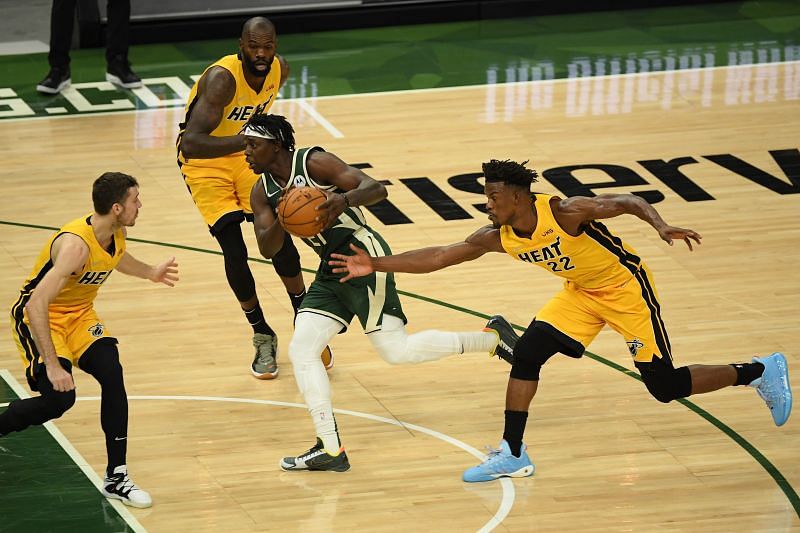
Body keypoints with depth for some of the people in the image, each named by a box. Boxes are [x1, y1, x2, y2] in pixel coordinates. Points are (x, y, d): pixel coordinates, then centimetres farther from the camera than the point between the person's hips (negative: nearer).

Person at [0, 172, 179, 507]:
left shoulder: (117, 234, -6)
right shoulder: (75, 244, -33)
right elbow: (36, 304, -37)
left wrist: (150, 273, 24)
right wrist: (53, 365, -39)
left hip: (79, 315, 7)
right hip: (39, 319, -7)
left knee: (112, 375, -13)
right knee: (59, 398, -20)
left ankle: (116, 479, -8)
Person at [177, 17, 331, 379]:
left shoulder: (279, 69, -11)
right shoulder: (222, 78, -33)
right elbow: (190, 144, -44)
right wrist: (246, 139, -54)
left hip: (247, 157, 5)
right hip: (205, 162, -5)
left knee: (279, 235, -7)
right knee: (234, 251, -11)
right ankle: (262, 336, 8)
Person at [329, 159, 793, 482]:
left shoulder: (566, 213, -32)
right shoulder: (499, 237, -14)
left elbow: (629, 202, -26)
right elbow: (440, 257, -13)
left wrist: (662, 227, -44)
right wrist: (376, 265, -19)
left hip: (626, 286, -6)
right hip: (582, 293, 6)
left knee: (665, 387, -4)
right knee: (527, 353, -7)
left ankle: (760, 371, 17)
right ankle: (513, 455, 2)